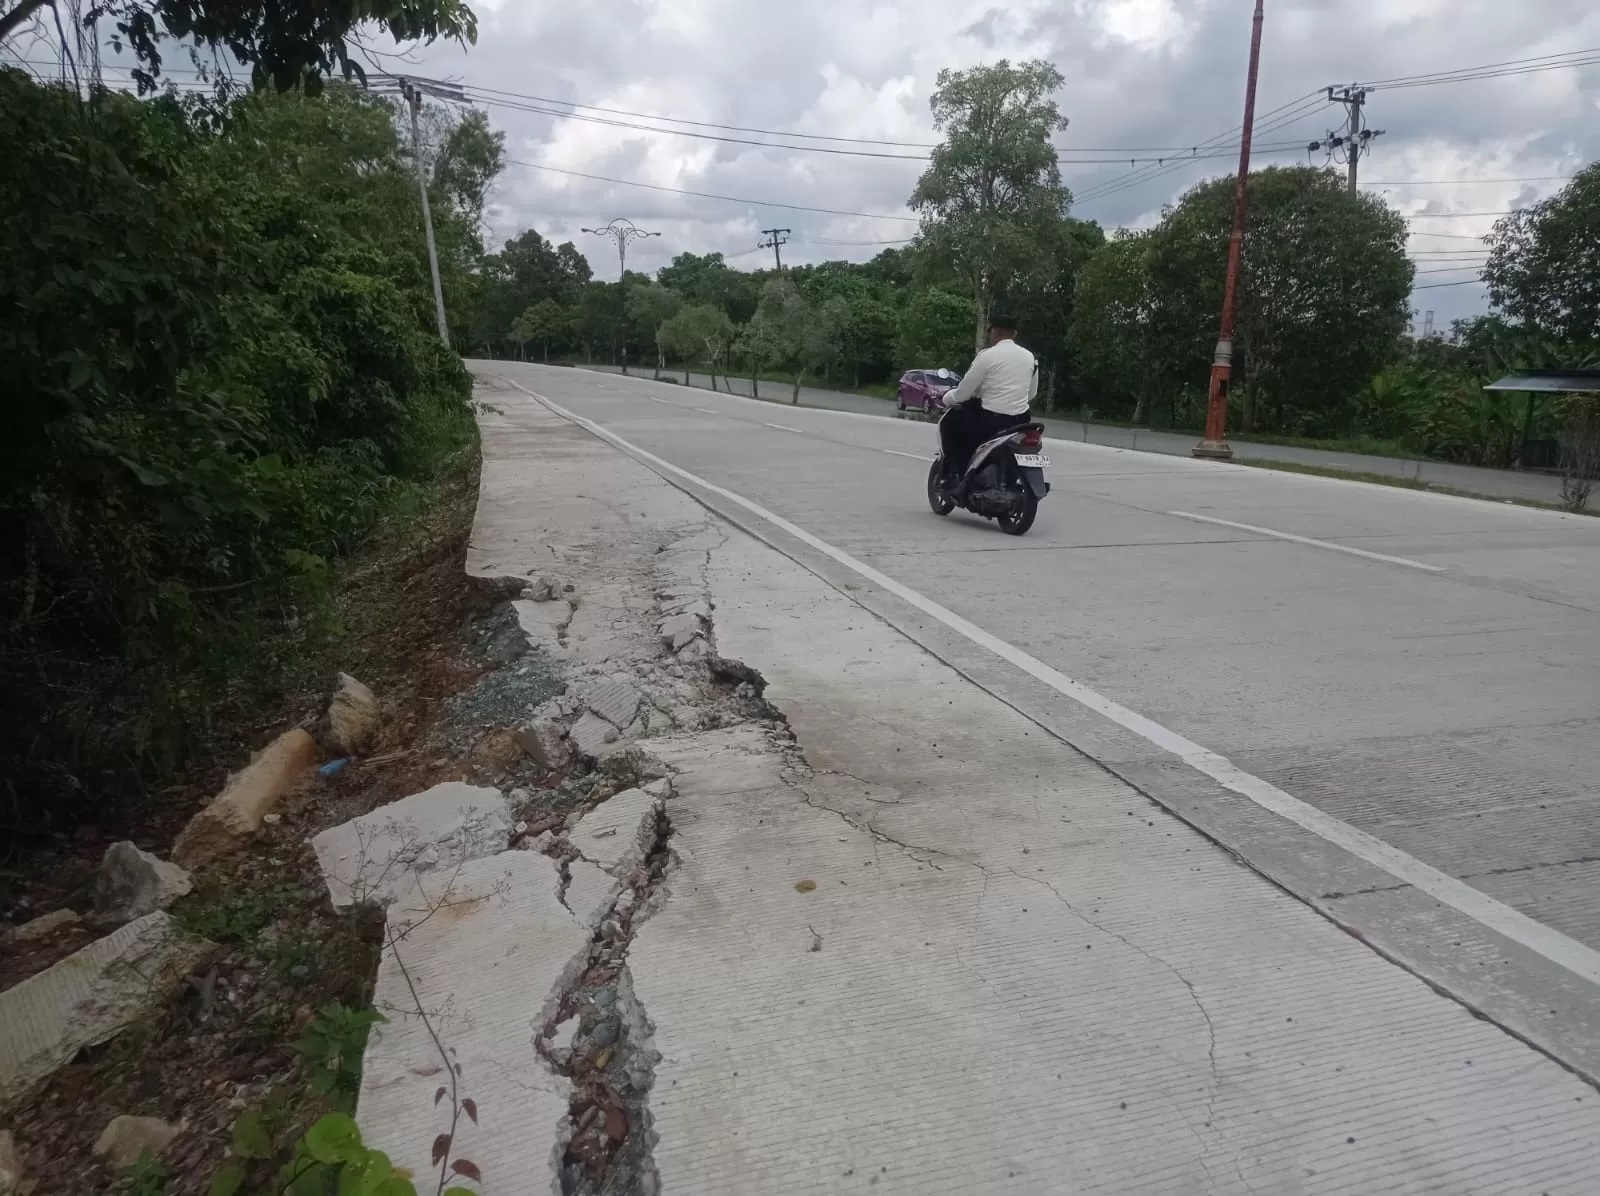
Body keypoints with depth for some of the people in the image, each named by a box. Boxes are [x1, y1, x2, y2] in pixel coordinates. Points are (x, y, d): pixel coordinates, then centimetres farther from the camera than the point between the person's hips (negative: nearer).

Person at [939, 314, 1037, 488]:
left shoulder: (988, 355, -9)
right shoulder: (1030, 357, 10)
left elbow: (963, 393, -6)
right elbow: (1032, 394, 19)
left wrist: (946, 398, 15)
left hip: (990, 421, -6)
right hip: (1020, 422, 6)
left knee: (948, 423, 17)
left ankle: (953, 474, 7)